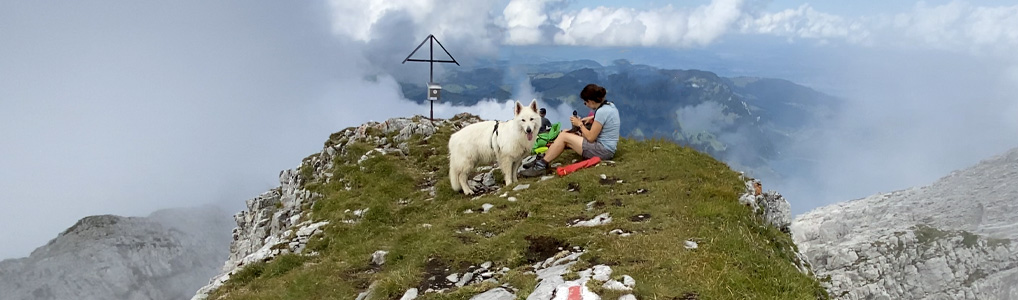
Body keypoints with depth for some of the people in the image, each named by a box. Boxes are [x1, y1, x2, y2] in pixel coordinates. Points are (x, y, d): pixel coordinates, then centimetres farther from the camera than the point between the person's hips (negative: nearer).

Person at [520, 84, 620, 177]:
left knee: (563, 137, -7)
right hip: (608, 147, 10)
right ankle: (542, 159, 13)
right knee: (567, 133, 11)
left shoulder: (602, 111, -22)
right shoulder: (610, 105, 6)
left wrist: (579, 124, -5)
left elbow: (590, 137, -19)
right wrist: (592, 118, 13)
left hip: (604, 151, -10)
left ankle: (541, 166, -2)